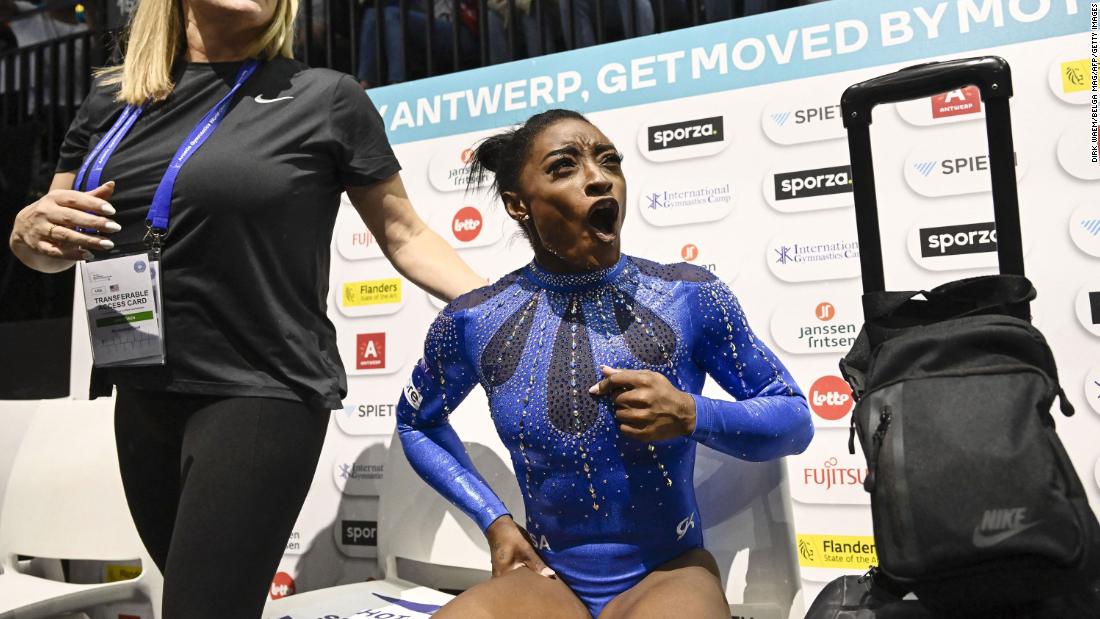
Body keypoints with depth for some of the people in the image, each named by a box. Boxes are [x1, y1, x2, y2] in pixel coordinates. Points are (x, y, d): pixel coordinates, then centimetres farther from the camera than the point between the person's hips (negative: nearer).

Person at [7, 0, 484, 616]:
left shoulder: (326, 97, -3)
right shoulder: (112, 99, 9)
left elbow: (404, 235, 1)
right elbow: (53, 246, 16)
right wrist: (30, 228, -7)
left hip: (262, 394, -5)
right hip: (141, 398, 5)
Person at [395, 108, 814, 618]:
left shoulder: (691, 297, -9)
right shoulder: (473, 323, -6)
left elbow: (795, 421, 0)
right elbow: (415, 423, 14)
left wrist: (691, 416, -19)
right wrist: (493, 520, 2)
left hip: (668, 572, 0)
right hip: (547, 578, 1)